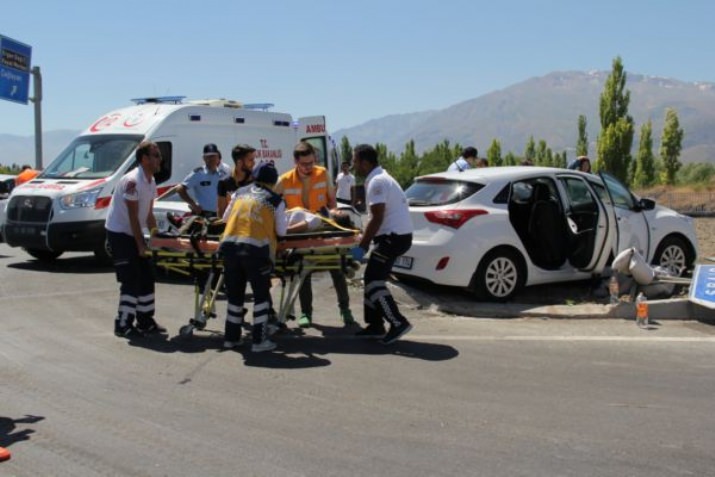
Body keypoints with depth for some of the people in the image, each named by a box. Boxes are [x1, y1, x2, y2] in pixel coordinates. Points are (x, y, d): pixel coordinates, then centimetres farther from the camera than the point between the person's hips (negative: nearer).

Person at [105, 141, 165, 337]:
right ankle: (123, 324, -2)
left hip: (134, 233, 9)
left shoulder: (151, 182, 5)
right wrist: (140, 245, -17)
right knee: (131, 280, -10)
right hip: (119, 233, -9)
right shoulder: (132, 181, -23)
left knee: (146, 276, 9)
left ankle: (145, 321, 17)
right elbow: (133, 217, -20)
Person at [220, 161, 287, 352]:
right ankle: (259, 340, 7)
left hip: (229, 245, 4)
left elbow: (225, 218, 25)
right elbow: (281, 231, 9)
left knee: (234, 294, 16)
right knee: (261, 295, 8)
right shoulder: (276, 201, 8)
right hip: (256, 249, -4)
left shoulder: (240, 194, 18)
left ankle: (231, 337, 24)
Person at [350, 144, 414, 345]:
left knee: (373, 280, -10)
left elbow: (377, 219, -21)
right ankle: (376, 325, 17)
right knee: (373, 279, 13)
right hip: (396, 235, 10)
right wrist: (366, 240, 20)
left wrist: (362, 247, -19)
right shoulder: (380, 178, 17)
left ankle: (398, 323, -10)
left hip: (394, 237, -10)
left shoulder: (377, 182, -16)